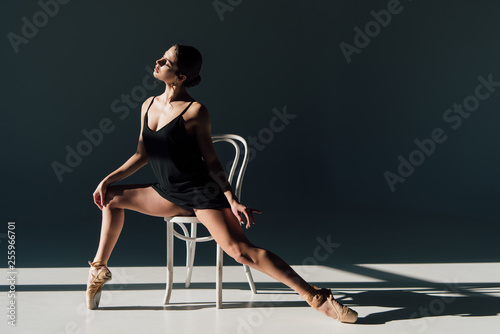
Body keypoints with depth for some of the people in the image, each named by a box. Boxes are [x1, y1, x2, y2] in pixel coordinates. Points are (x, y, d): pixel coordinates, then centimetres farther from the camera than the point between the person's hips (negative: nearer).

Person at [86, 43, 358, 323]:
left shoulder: (195, 112, -13)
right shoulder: (149, 105, 6)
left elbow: (211, 161, -8)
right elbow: (142, 155, 14)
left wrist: (233, 201, -15)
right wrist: (109, 179, 9)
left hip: (202, 192, -7)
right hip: (169, 194, 8)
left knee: (239, 250, -22)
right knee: (111, 197, 7)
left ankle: (318, 298, -21)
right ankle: (100, 269, 21)